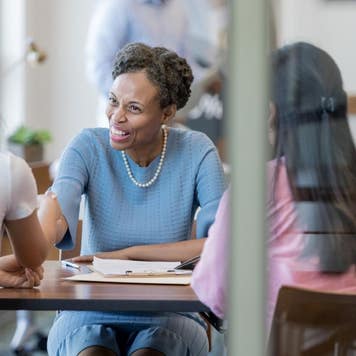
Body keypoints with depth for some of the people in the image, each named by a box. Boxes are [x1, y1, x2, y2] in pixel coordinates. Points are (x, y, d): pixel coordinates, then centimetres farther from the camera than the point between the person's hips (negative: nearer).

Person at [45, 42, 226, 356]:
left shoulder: (197, 152, -5)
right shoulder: (89, 146, -5)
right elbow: (58, 212, -23)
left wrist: (127, 254, -16)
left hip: (167, 317, 0)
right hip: (89, 316, 1)